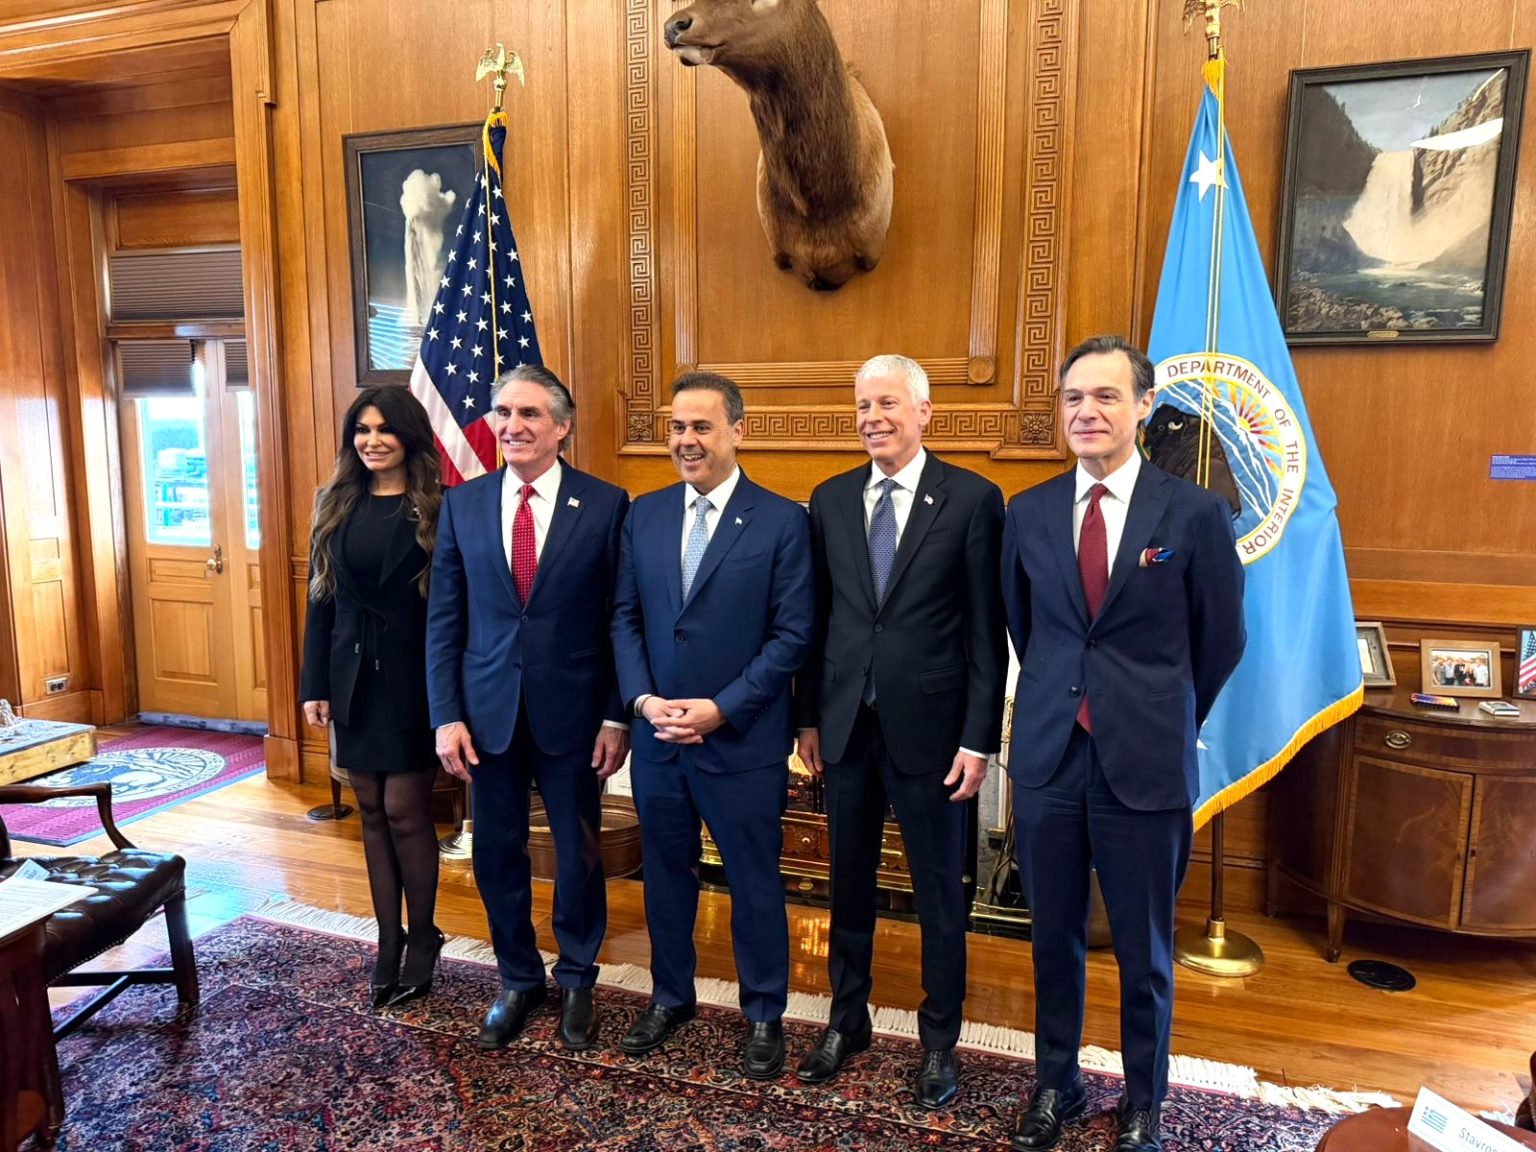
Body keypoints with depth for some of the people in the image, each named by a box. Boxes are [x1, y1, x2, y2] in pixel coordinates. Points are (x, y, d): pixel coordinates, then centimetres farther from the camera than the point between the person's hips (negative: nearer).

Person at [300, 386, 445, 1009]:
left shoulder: (438, 509, -6)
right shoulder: (334, 505, 7)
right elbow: (319, 600, 7)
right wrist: (314, 685, 4)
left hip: (413, 677, -4)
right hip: (353, 677, 5)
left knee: (405, 812, 0)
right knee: (373, 813, 12)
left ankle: (423, 935, 21)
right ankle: (388, 940, 25)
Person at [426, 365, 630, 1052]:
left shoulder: (606, 505, -6)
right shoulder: (461, 504, 2)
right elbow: (443, 620, 3)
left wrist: (617, 718, -7)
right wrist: (446, 716, -2)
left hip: (572, 711, -2)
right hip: (487, 711, 3)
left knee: (579, 854, 12)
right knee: (497, 854, 14)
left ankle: (577, 981, 36)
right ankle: (519, 980, 37)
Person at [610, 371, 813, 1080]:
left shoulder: (781, 521, -8)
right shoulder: (644, 514, 5)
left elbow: (792, 635, -11)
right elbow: (624, 616, 6)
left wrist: (719, 709, -17)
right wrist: (644, 699, -8)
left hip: (742, 742, -4)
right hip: (657, 738, 4)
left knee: (754, 883, 11)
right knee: (665, 874, 19)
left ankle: (764, 1015, 32)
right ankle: (670, 996, 41)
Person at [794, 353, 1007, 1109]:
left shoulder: (972, 499, -7)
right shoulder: (830, 500, 5)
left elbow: (987, 630, -7)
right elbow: (818, 617, 7)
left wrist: (978, 738, -9)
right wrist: (808, 717, 6)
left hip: (928, 726, -3)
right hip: (846, 725, 4)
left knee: (938, 891, 12)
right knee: (848, 883, 17)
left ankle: (939, 1040, 32)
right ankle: (847, 1020, 38)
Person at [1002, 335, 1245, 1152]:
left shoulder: (1196, 514, -7)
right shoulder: (1027, 513, 1)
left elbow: (1221, 642, 3)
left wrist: (1161, 722, 11)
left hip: (1145, 766, -2)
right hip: (1047, 757, 2)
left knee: (1144, 952, 14)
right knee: (1053, 939, 16)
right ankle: (1055, 1083, 38)